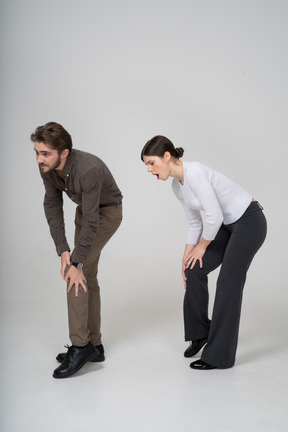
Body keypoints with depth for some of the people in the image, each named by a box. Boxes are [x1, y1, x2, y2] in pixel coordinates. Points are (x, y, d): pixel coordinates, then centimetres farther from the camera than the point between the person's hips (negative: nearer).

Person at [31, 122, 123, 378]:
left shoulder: (88, 170, -38)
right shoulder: (47, 167, -16)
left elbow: (90, 221, -33)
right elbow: (52, 206, -11)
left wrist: (77, 263, -27)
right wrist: (63, 251, -17)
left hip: (107, 213, -7)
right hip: (85, 210, 8)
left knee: (77, 275, -16)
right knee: (87, 278, 7)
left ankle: (80, 346, -7)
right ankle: (94, 346, 16)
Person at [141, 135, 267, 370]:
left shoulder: (194, 172, -26)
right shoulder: (178, 185, 3)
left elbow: (214, 216, -27)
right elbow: (195, 223, 11)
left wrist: (201, 247, -11)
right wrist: (187, 257, 8)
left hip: (249, 221, -9)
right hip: (229, 225, 9)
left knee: (228, 285, -4)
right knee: (194, 271, 3)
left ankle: (218, 356, 8)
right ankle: (200, 332, 23)